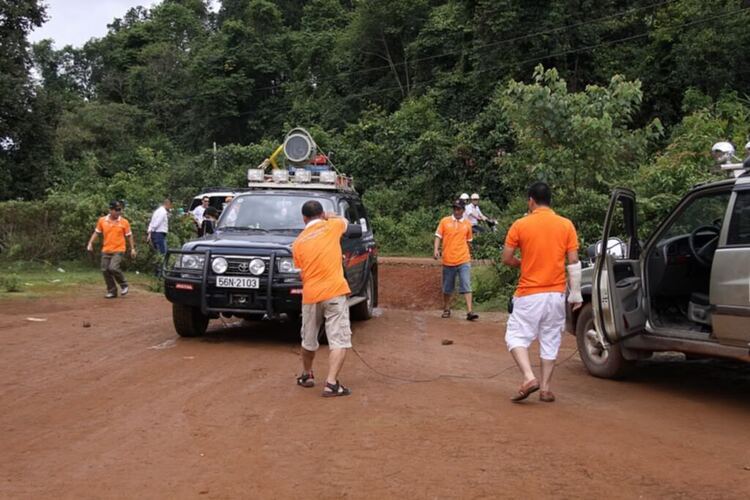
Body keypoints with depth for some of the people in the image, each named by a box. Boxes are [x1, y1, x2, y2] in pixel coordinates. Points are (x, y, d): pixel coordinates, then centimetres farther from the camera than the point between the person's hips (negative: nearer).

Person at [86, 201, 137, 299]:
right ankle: (112, 291, 16)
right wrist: (90, 243, 1)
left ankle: (124, 285, 4)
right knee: (105, 270, 2)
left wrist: (132, 248, 3)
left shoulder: (124, 222, -4)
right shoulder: (102, 220, 1)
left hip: (118, 250, -4)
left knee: (113, 268, -20)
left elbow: (129, 236, 4)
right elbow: (96, 233, 12)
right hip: (106, 250, 4)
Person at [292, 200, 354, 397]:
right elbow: (344, 221, 26)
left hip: (310, 295, 3)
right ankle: (331, 383, -15)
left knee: (309, 340, 20)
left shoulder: (298, 242, 10)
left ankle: (306, 375, 38)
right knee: (339, 340, -5)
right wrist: (328, 217, 39)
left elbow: (301, 270, 15)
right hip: (334, 292, -3)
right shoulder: (331, 226, 3)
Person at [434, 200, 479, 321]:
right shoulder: (444, 221, 2)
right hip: (448, 260, 0)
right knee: (447, 288, 11)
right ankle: (446, 309, 27)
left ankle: (469, 312, -13)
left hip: (464, 260, 0)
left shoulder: (467, 224, 7)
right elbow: (438, 236, 2)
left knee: (466, 286, -9)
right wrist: (436, 249, -13)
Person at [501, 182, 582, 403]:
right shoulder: (566, 225, 1)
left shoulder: (520, 225, -5)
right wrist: (576, 294, 5)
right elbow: (574, 263, 0)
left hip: (529, 293, -3)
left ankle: (529, 378, -13)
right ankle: (546, 389, 13)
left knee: (516, 336, 6)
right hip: (556, 293, 3)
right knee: (550, 341, 12)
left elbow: (506, 258, -2)